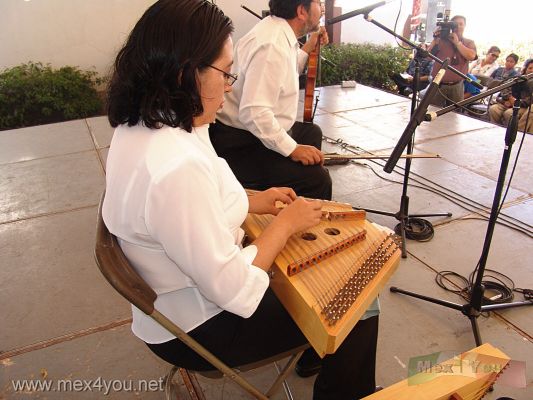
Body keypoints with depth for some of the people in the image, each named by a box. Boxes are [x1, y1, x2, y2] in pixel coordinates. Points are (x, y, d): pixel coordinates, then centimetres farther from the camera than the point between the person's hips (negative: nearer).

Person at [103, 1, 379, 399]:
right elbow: (235, 292, -29)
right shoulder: (176, 168, -37)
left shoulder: (139, 125, -7)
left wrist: (254, 201, 0)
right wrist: (286, 222, -16)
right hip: (198, 329, -8)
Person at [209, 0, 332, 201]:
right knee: (317, 179, -24)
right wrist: (292, 149, -26)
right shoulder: (272, 45, -25)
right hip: (240, 145, -11)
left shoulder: (275, 28, 7)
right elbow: (254, 112, -32)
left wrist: (307, 48, 17)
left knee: (312, 132, 28)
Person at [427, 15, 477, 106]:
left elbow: (471, 56, -12)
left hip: (456, 86, 2)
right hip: (438, 84, -2)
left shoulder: (469, 43, 9)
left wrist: (457, 42, -9)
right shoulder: (441, 40, 4)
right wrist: (435, 39, -14)